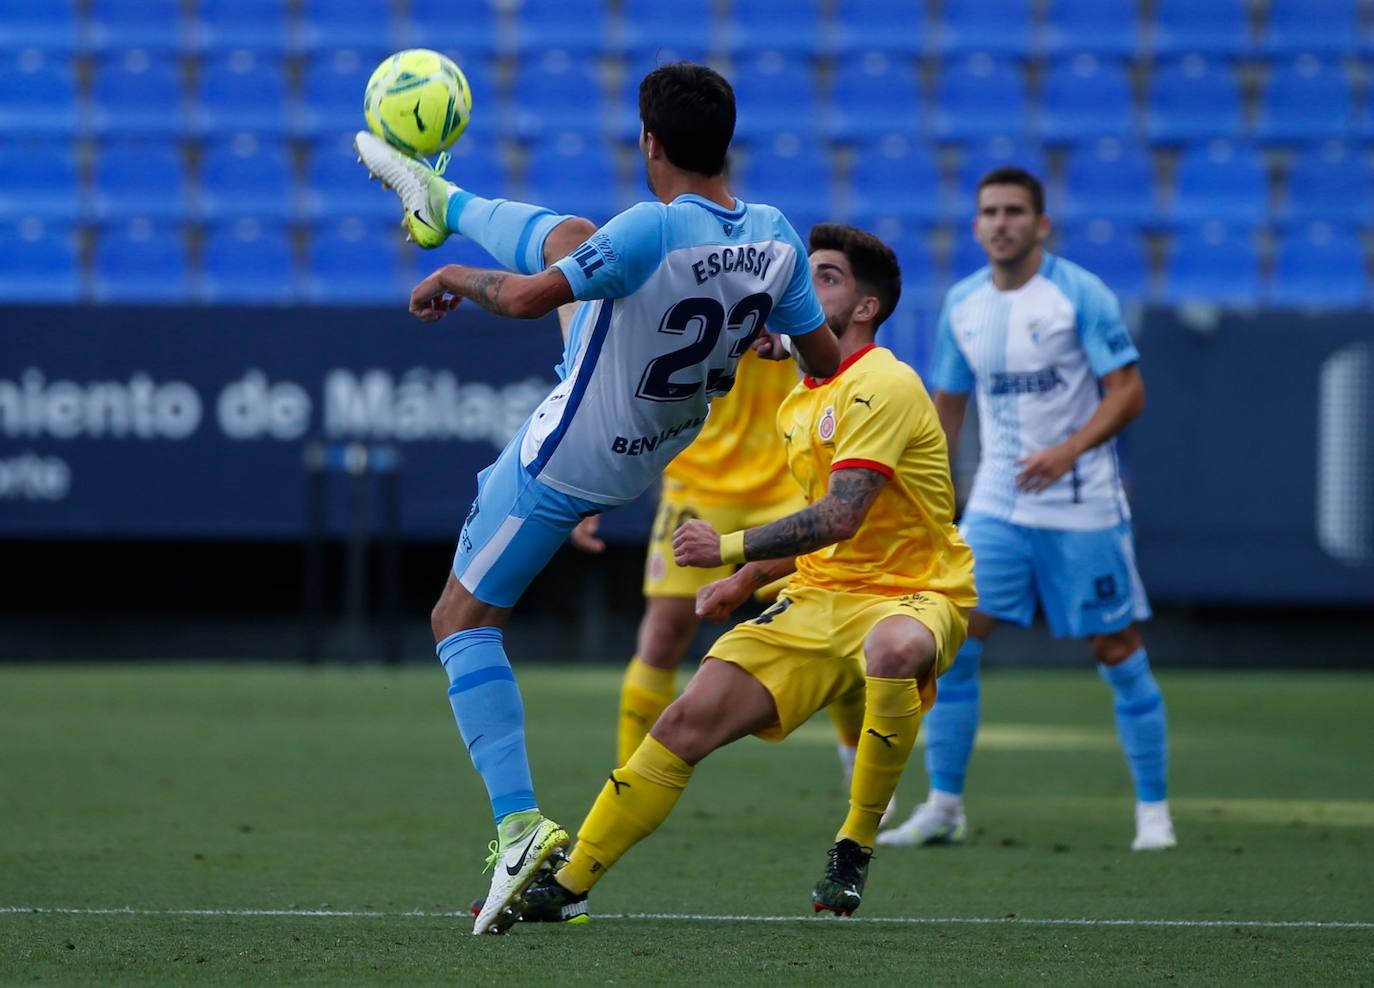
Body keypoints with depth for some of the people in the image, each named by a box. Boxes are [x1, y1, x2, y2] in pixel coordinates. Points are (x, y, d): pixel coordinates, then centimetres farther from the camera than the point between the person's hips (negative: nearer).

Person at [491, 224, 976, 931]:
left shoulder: (882, 385, -14)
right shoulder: (797, 406, 15)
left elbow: (841, 517, -26)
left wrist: (732, 547, -25)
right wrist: (747, 581, 17)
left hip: (910, 595, -8)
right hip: (819, 599, 8)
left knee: (893, 648, -43)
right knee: (690, 720, -7)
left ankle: (854, 849, -25)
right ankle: (565, 885, 0)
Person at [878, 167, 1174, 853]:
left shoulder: (1080, 294, -8)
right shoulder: (963, 304, 7)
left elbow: (1128, 391, -12)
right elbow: (948, 404, 18)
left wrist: (1069, 450, -26)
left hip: (1082, 506, -4)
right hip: (997, 504, 4)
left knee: (1117, 652, 0)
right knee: (950, 642, -8)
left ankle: (1153, 810, 12)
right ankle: (943, 808, 0)